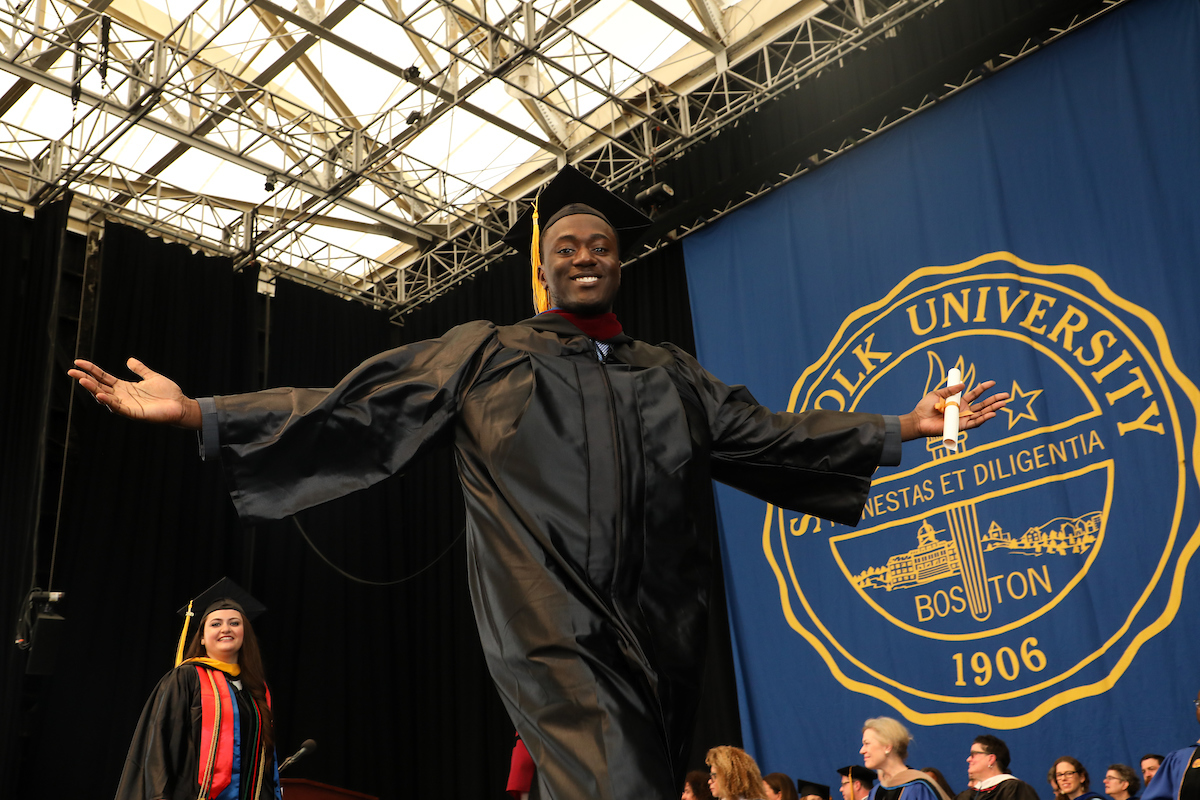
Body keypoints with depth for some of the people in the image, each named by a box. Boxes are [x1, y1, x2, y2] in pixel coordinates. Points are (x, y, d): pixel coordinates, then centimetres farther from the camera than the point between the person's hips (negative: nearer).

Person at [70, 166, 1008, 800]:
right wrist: (195, 411, 1)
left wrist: (905, 426, 16)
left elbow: (771, 436, 20)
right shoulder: (485, 354, 12)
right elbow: (353, 409, 8)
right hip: (551, 626, -4)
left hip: (654, 633, 5)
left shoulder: (671, 374, 22)